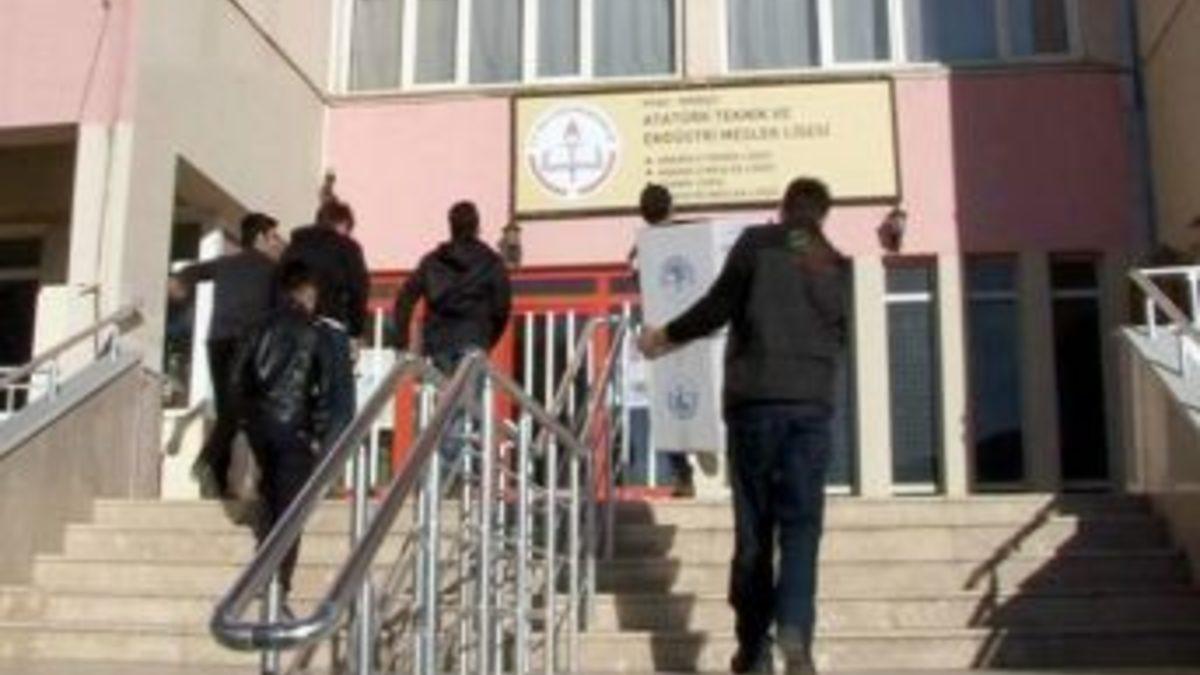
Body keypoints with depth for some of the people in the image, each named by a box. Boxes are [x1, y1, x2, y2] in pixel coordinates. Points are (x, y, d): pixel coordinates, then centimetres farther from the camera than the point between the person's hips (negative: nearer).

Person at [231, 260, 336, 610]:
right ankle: (279, 589, -4)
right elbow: (325, 392, -7)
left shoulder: (261, 329, 7)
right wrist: (319, 436, -1)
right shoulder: (316, 336, -4)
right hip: (294, 428, -4)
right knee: (289, 509, -1)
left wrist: (248, 416, 14)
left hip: (260, 426, 4)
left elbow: (238, 377, 5)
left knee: (270, 491, 24)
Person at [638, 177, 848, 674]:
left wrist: (665, 336, 12)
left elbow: (718, 306, -2)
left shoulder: (758, 243, 5)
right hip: (812, 401, 2)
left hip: (754, 397, -2)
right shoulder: (837, 265, 16)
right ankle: (794, 628, -20)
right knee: (801, 523, 1)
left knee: (754, 526, 5)